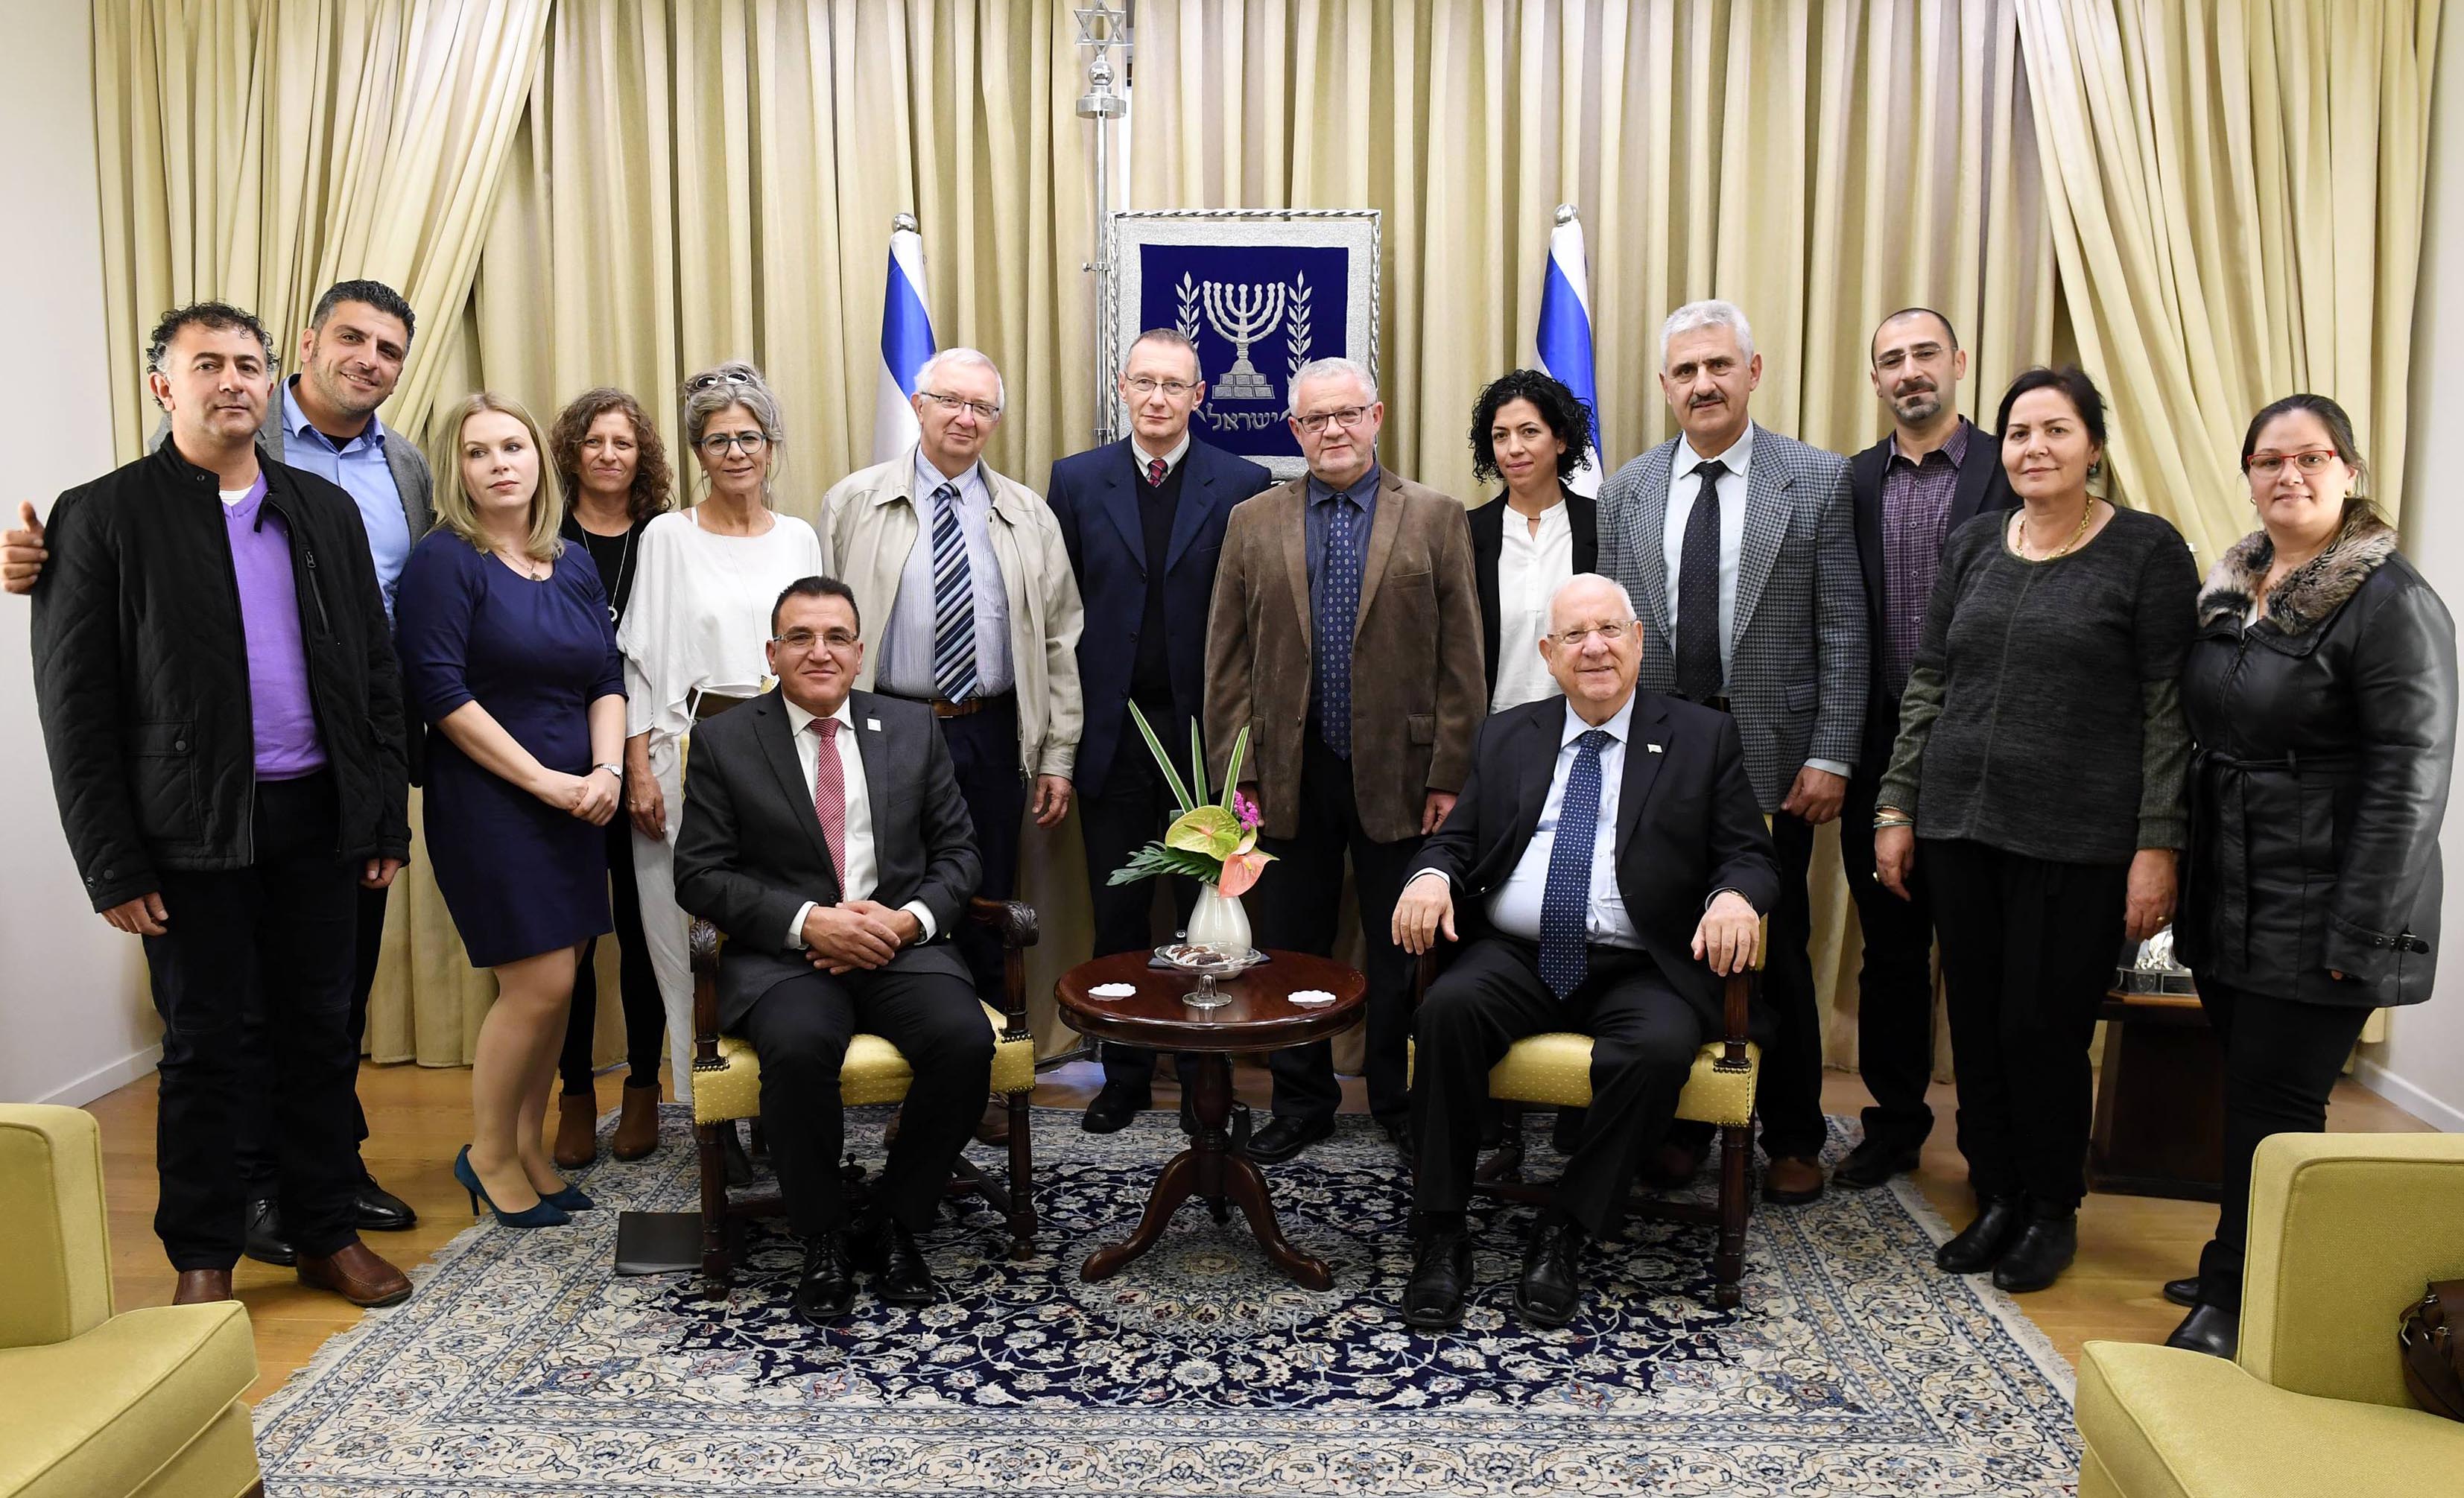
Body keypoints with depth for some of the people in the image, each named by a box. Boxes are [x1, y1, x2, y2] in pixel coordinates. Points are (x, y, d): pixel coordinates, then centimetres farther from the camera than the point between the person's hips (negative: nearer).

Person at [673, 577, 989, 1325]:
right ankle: (823, 1241, -8)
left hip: (901, 946, 2)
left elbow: (956, 850, 11)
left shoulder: (913, 728, 11)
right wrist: (810, 922, -15)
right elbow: (701, 876, -1)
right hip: (783, 955, -2)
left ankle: (893, 1226, -3)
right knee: (800, 1047, -34)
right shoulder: (723, 742, 5)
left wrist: (910, 919, -10)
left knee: (965, 1039, -27)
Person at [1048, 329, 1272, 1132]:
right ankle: (1125, 1074, 25)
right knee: (1117, 914, 11)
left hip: (1205, 728, -1)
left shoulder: (1244, 485, 1)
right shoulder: (1076, 480, 6)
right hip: (1110, 729, 2)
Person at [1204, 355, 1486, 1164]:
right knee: (1291, 949, 10)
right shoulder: (1252, 523, 7)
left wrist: (1449, 775, -5)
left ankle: (1402, 1103, 25)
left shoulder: (1436, 518, 3)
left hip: (1399, 774, -1)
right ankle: (1301, 1103, 26)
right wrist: (1236, 773, -1)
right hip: (1288, 776, 2)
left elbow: (1461, 658, 0)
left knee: (1402, 952, 9)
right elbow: (1228, 662, 5)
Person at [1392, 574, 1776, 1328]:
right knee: (1447, 1007, -29)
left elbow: (1749, 856, 5)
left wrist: (1734, 897, -19)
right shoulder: (1506, 736, 17)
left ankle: (1566, 1234, -14)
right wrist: (1432, 875, -11)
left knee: (1659, 1047, -33)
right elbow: (1458, 840, 13)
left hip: (1640, 970, -1)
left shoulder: (1704, 737, 10)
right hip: (1516, 956, 2)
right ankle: (1441, 1234, -17)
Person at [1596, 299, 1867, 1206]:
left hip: (1772, 759, -2)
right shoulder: (1626, 492, 8)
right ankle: (1683, 1125, 26)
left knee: (1776, 954, 7)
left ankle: (1792, 1139, 25)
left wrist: (1830, 757, -8)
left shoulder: (1818, 480, 0)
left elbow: (1843, 632, -3)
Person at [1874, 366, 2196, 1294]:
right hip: (1961, 825, 4)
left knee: (2045, 1027, 2)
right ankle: (1996, 1199, 26)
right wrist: (1896, 808, 8)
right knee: (1976, 1024, 9)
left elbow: (2169, 710, -5)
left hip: (2075, 839, -4)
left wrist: (2157, 846, -9)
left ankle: (2053, 1211, 24)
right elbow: (1926, 686, 12)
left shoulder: (2146, 551, -3)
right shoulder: (1973, 546, 10)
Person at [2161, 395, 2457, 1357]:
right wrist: (2176, 866, 12)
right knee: (2249, 1088, 14)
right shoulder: (2229, 588, 11)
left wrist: (2355, 932, -17)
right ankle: (2237, 1270, 28)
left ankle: (2239, 1305, 12)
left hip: (2319, 910, -7)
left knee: (2274, 1099, -1)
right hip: (2229, 900, 7)